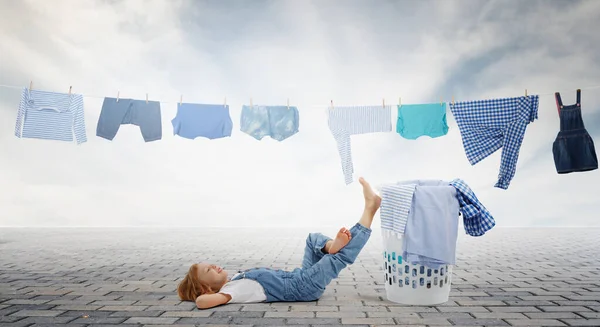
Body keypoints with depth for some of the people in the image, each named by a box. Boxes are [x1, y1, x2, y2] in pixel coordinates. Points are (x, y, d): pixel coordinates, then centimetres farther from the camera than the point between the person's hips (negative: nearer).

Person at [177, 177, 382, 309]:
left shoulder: (234, 281, 12)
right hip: (302, 287, -9)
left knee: (313, 238, 16)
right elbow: (201, 301, -31)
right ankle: (369, 207, -17)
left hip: (300, 278, 9)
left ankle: (331, 246, -19)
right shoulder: (229, 291, -14)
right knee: (341, 257, -21)